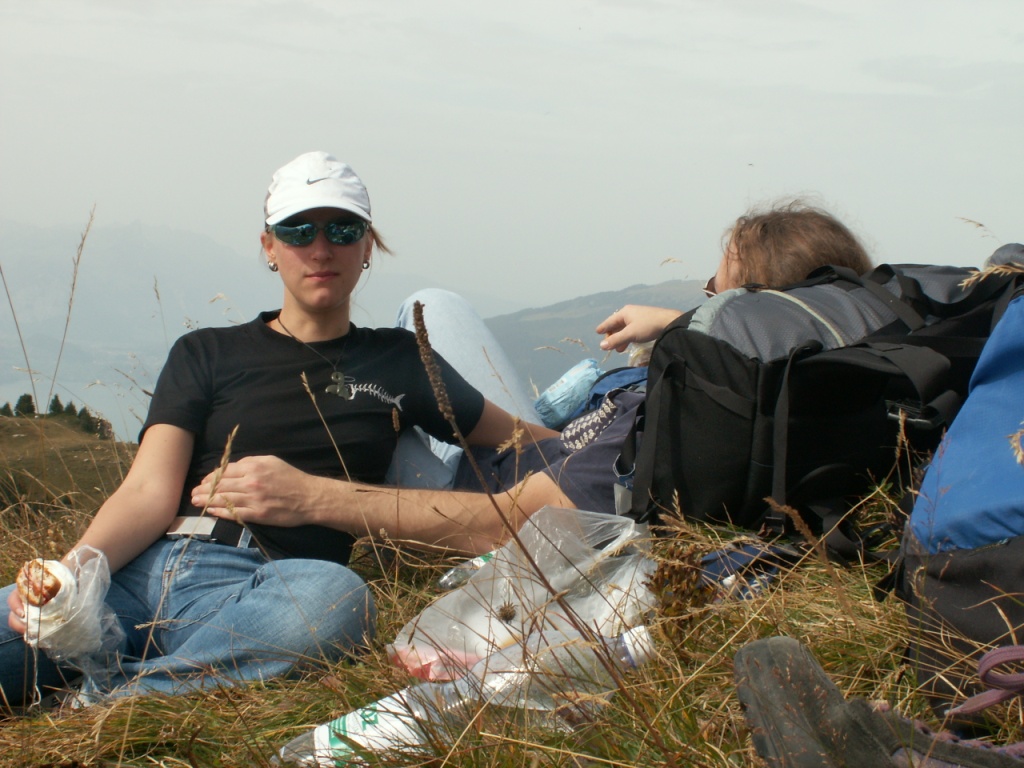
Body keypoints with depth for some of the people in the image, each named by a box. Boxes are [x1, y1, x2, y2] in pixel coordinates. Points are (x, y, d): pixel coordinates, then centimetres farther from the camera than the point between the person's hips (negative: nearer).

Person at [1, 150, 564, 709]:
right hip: (140, 569, 0)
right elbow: (150, 492, 9)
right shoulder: (206, 354, 23)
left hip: (258, 589, 0)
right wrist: (69, 571, -11)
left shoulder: (399, 362, 23)